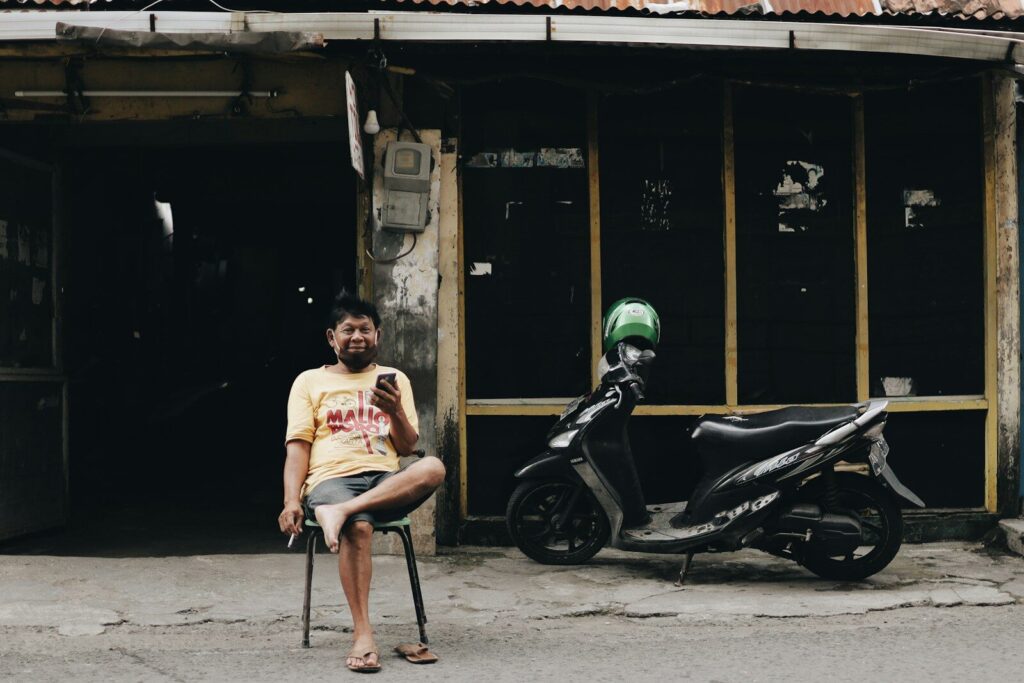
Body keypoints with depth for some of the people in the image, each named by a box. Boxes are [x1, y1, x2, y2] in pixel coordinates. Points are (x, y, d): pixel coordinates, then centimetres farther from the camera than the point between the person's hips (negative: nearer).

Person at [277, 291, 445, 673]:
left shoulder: (394, 380, 20)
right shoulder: (310, 382, 15)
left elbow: (407, 447, 12)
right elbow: (298, 446, 5)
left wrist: (395, 411, -9)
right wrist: (292, 502, -11)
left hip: (386, 483, 2)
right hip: (330, 480, -2)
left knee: (433, 469, -32)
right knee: (359, 527, -38)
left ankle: (339, 512, -36)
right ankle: (362, 635, -34)